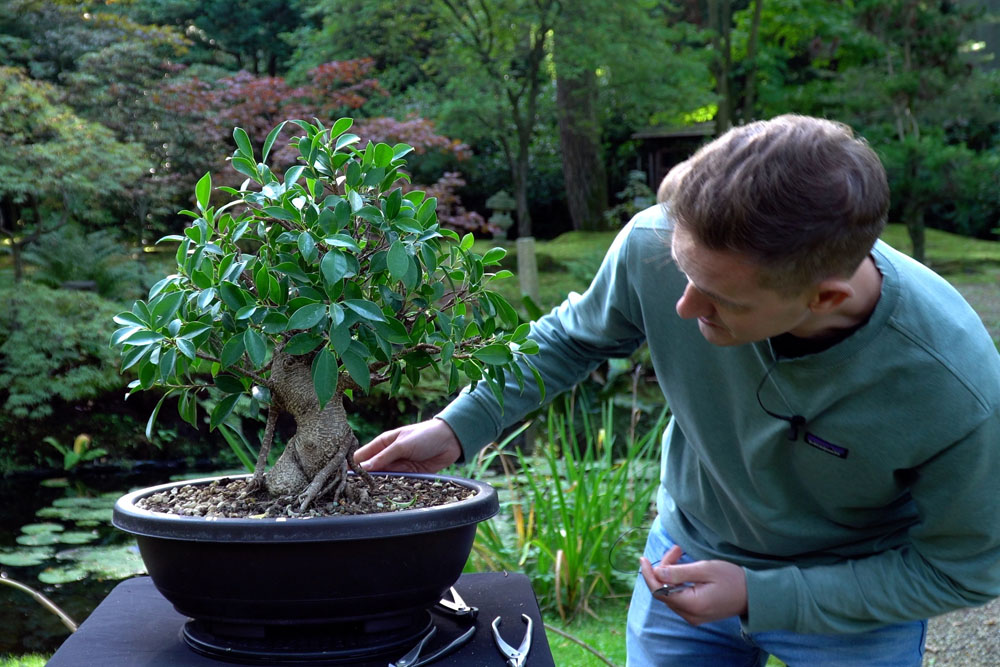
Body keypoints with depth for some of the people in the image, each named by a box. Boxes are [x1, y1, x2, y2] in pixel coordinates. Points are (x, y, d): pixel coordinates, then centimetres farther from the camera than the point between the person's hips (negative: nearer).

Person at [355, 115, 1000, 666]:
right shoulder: (655, 245, -29)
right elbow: (574, 337, -4)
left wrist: (760, 597, -23)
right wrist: (458, 427, -14)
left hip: (856, 601, -2)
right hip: (692, 549, 2)